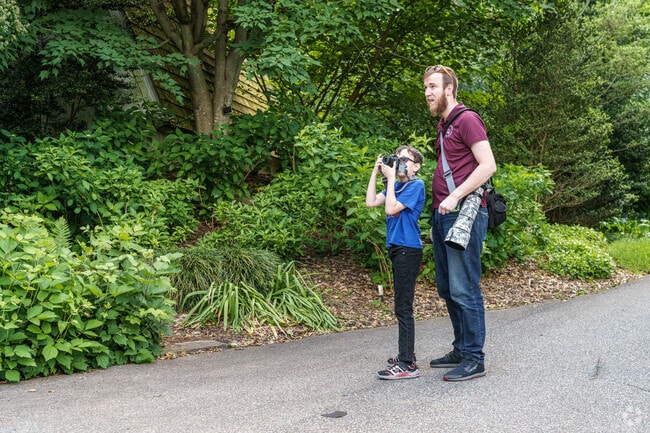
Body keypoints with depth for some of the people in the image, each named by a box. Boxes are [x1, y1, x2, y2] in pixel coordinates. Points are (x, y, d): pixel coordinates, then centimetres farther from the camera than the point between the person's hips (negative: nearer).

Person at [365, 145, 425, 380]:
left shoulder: (416, 186, -10)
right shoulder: (396, 185, 13)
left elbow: (391, 208, -19)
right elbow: (371, 202, 6)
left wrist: (390, 178, -14)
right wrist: (376, 173, 4)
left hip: (408, 250, -9)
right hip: (397, 248, 9)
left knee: (403, 307, -9)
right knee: (403, 306, 15)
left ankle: (407, 365, -7)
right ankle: (406, 354, 26)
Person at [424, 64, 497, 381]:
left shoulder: (466, 120, -7)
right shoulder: (443, 125, 20)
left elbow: (488, 165, -16)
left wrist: (455, 197, -20)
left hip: (463, 214, -10)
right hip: (443, 216, 10)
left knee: (464, 289, -8)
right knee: (447, 289, 13)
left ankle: (474, 360, 0)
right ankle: (460, 351, 24)